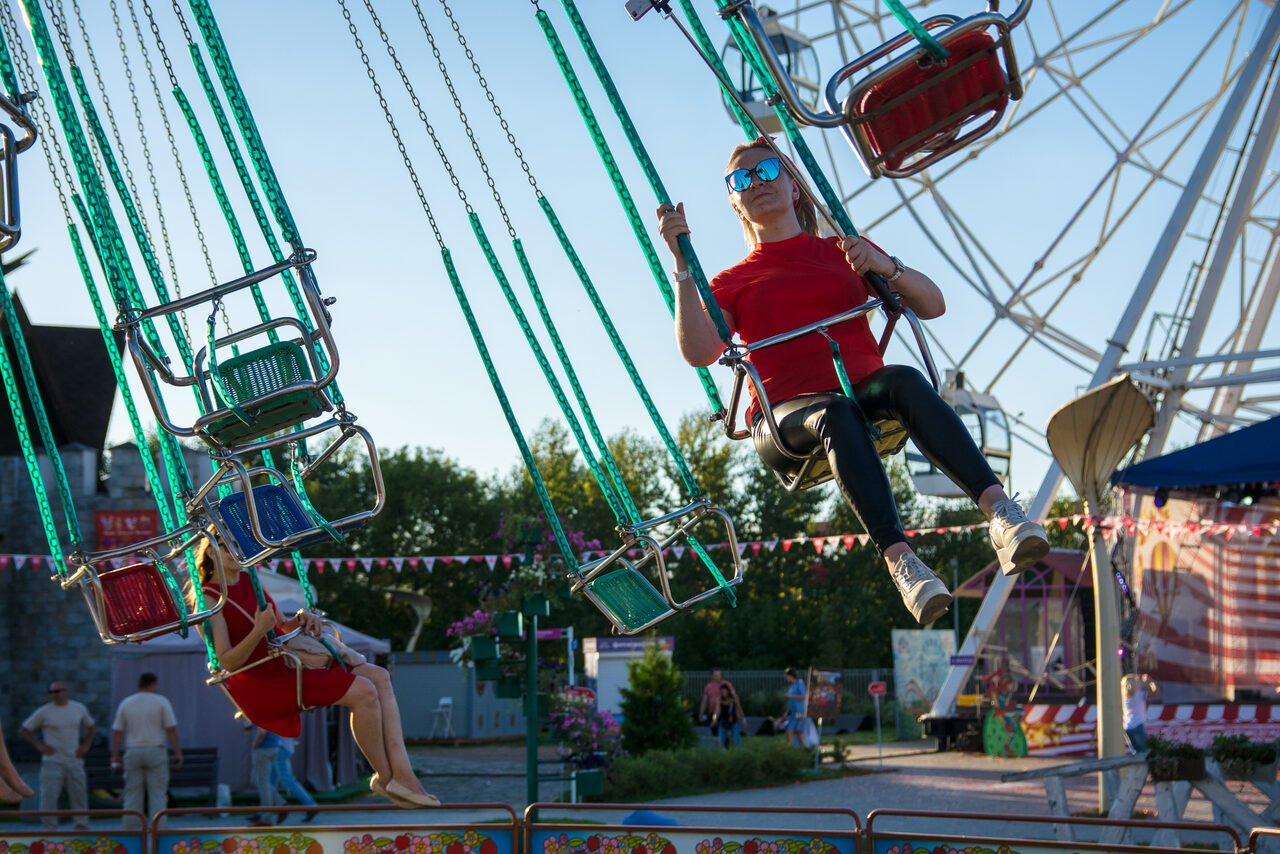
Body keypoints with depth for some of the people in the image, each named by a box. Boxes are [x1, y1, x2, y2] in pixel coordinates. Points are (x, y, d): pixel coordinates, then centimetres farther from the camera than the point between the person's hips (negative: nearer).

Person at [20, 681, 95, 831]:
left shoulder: (79, 708, 7)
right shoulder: (43, 712, -4)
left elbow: (91, 727, 23)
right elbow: (24, 731, 1)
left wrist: (86, 745, 9)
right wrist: (39, 746, -8)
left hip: (74, 761, 3)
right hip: (52, 762, -3)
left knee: (79, 795, 5)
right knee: (49, 797, -9)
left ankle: (82, 828, 16)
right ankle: (49, 828, 0)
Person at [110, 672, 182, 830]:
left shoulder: (125, 703, 7)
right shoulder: (161, 701, -1)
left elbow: (117, 732, 5)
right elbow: (171, 730, -6)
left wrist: (115, 756, 9)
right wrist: (177, 753, -2)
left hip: (132, 753, 3)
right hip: (156, 752, -3)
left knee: (132, 795, 6)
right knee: (158, 795, -1)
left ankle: (130, 833, 2)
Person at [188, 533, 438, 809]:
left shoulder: (248, 580, 15)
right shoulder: (208, 598, -10)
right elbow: (227, 662, -17)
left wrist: (300, 620, -2)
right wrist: (259, 630, -32)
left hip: (282, 666, 9)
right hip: (258, 686, -9)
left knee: (379, 678, -5)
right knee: (363, 692, -23)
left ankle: (402, 773, -17)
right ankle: (384, 777, -7)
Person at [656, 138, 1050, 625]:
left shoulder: (842, 253, 24)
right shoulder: (732, 283, 20)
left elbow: (932, 306, 15)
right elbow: (698, 353, -2)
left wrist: (884, 267, -4)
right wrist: (683, 265, -8)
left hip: (864, 387, 1)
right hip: (786, 415, -1)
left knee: (904, 381, -35)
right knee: (836, 416, -38)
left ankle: (998, 507, -53)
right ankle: (899, 559, -56)